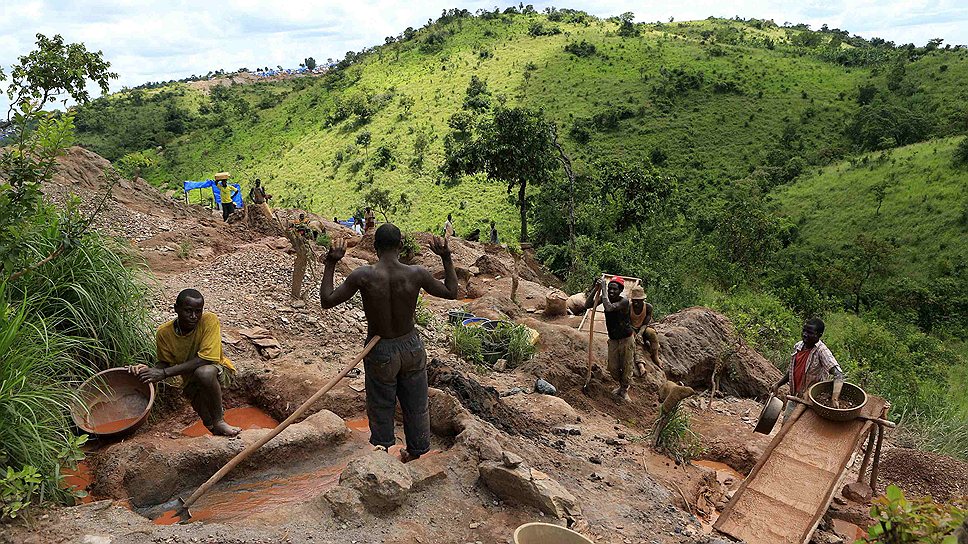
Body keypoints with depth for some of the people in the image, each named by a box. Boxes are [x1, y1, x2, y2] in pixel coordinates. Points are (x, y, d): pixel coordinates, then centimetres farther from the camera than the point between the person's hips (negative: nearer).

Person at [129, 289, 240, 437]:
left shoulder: (210, 321, -24)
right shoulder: (164, 333, -14)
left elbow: (205, 360, -30)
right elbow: (165, 362, 0)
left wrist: (164, 373, -31)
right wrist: (150, 370, -24)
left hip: (217, 370, -3)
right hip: (191, 379, 3)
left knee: (204, 372, -38)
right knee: (208, 420, -18)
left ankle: (219, 421, -18)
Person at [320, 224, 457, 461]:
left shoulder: (363, 276, -21)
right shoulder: (417, 274, -17)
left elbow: (326, 300, -10)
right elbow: (451, 292, 0)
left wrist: (331, 263, -5)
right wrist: (446, 257, 5)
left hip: (380, 352, -2)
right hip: (411, 346, 2)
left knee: (381, 408, 20)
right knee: (415, 406, 23)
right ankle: (415, 452, 42)